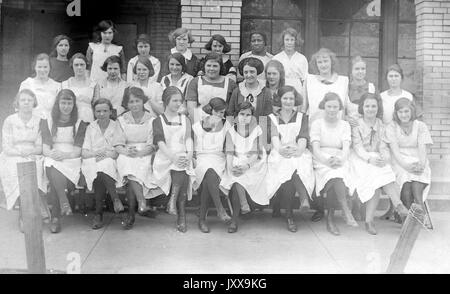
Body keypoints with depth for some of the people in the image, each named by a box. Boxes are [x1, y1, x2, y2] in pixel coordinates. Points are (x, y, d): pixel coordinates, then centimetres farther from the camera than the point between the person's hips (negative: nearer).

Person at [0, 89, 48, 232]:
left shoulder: (39, 121, 8)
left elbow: (40, 148, 5)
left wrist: (29, 151, -17)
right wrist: (21, 152, -20)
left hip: (34, 159, 2)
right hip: (13, 160, -1)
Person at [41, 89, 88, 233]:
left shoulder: (80, 124, 12)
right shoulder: (48, 122, 15)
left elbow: (78, 151, 2)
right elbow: (45, 149, 4)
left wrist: (65, 154, -17)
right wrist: (52, 154, -18)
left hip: (72, 161, 0)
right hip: (53, 161, 1)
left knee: (55, 183, -33)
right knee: (55, 176, -37)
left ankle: (55, 217, -24)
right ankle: (64, 204, -30)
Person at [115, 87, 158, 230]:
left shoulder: (151, 120, 4)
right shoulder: (122, 120, 11)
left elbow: (152, 146, -4)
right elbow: (118, 144, 3)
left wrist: (138, 152, -23)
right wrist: (126, 151, -20)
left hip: (145, 154, -1)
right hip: (127, 155, 1)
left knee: (138, 167, -34)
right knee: (129, 167, -34)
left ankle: (131, 213, -27)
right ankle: (142, 204, -36)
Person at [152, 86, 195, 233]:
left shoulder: (185, 119, 20)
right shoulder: (158, 121, 10)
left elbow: (188, 139, 6)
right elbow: (160, 142, -5)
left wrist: (189, 154, -16)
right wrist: (173, 156, -23)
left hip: (182, 157, 3)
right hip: (165, 159, -2)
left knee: (182, 169, -32)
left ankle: (173, 201, -27)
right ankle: (181, 216, -26)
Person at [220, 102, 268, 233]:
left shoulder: (257, 130, -2)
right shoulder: (231, 131, 4)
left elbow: (256, 153, -8)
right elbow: (229, 152, -3)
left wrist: (247, 165, -24)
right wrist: (230, 166, -22)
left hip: (253, 164, -1)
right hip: (236, 163, 2)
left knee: (237, 180, -25)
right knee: (235, 181, -29)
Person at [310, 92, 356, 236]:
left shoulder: (345, 125, 15)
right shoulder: (317, 123, 9)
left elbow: (346, 148, 0)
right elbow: (316, 149, -3)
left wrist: (340, 159, -23)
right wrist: (327, 160, -23)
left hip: (340, 163, 2)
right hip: (321, 163, -2)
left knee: (338, 174, -34)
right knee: (336, 176, -35)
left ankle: (330, 219, -30)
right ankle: (346, 212, -37)